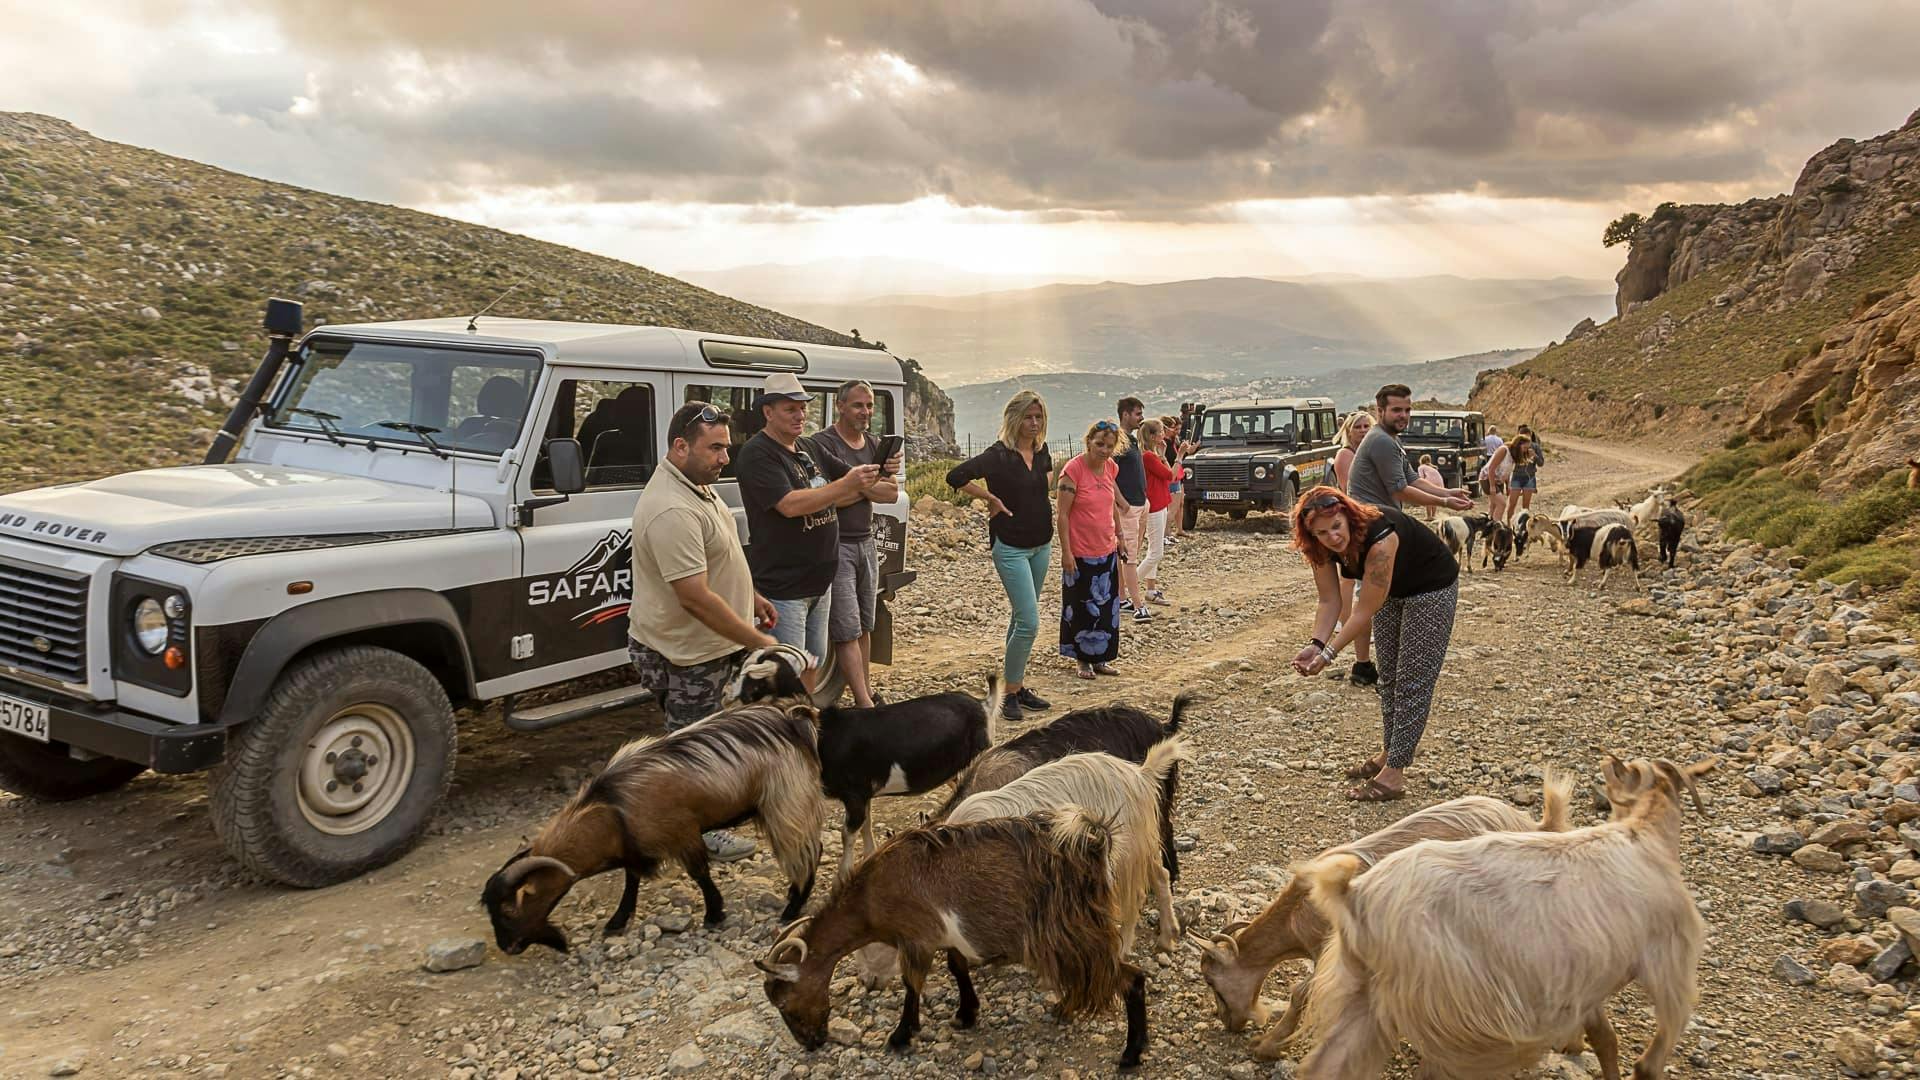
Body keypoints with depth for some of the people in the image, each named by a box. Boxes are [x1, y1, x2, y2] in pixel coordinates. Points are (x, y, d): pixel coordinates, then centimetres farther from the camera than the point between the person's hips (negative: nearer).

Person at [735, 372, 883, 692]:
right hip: (783, 587, -9)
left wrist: (878, 473, -11)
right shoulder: (757, 454, -14)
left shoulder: (808, 449, 12)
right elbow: (790, 504, -27)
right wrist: (844, 486, -33)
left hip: (819, 581, 9)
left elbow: (859, 480, 12)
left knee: (814, 660, 19)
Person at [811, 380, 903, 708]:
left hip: (866, 543, 8)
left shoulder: (874, 445, 13)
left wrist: (864, 483, -16)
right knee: (847, 631, -7)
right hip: (835, 545, -7)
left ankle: (867, 691, 21)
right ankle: (865, 705, -7)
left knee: (864, 627, 13)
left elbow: (892, 494, 5)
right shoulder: (823, 444, -11)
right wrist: (873, 486, -10)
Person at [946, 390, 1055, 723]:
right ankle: (1010, 694, 2)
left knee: (1021, 618, 16)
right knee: (1029, 622, -12)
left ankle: (1018, 685, 27)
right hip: (1011, 548, -7)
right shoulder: (999, 455, -18)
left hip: (1041, 545, 7)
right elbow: (955, 476, -29)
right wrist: (992, 499, -20)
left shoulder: (1041, 451, 3)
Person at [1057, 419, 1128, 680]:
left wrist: (1118, 536, 18)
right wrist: (1066, 552, -20)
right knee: (1082, 608, 6)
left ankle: (1101, 658, 26)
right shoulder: (1073, 469, -18)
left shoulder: (1111, 468, 1)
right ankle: (1084, 660, 19)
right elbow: (1062, 514, -17)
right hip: (1080, 553, -6)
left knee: (1106, 608, 13)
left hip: (1107, 551, 6)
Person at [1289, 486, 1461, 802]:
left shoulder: (1380, 538, -40)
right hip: (1392, 593, 8)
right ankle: (1388, 753, 30)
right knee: (1389, 678, 16)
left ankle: (1394, 774, -7)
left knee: (1413, 682, -8)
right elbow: (1329, 601, -14)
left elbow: (1365, 611, -35)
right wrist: (1316, 644, -29)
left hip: (1432, 589, -8)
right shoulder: (1322, 547, -19)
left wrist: (1329, 654, -34)